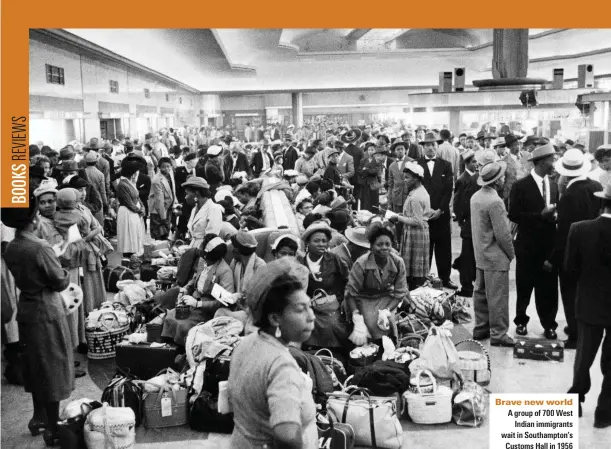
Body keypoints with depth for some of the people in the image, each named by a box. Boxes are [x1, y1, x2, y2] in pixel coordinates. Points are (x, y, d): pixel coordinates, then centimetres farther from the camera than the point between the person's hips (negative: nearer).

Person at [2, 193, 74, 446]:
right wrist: (64, 272, 2)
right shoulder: (40, 248, -22)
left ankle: (38, 417, 34)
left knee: (35, 365, 20)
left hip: (26, 309, 7)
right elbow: (61, 282, -15)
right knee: (52, 367, 3)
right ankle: (53, 428, 11)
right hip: (46, 311, -7)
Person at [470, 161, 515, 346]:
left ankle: (481, 328, 25)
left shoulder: (475, 197, 5)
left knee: (481, 292, 15)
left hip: (480, 255, 9)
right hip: (496, 257, -9)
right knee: (498, 297, 0)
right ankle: (498, 334, 6)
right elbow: (502, 234, -21)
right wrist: (511, 254, -6)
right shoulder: (495, 202, -22)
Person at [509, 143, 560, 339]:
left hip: (549, 244, 4)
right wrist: (540, 215, -22)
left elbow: (555, 211, 14)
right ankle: (521, 321, 25)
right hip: (528, 245, -4)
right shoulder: (521, 186, -10)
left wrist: (555, 216, -7)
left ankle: (549, 324, 21)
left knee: (548, 287, 8)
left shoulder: (553, 185, 7)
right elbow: (514, 215, -15)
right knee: (524, 286, 9)